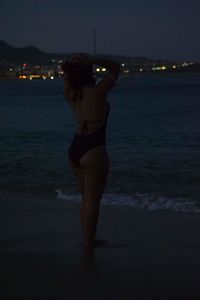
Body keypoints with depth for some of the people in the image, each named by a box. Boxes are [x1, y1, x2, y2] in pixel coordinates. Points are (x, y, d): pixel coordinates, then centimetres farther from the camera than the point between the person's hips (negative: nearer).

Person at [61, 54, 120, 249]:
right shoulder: (97, 92, -14)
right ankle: (89, 241, 8)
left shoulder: (70, 94, 2)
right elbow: (115, 67, -1)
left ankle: (87, 238, 25)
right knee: (93, 199, 2)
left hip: (75, 149, 7)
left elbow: (67, 74, 21)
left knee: (86, 197, 18)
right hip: (93, 151, -7)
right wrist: (92, 61, -12)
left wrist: (71, 65, 0)